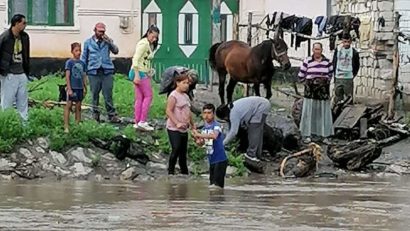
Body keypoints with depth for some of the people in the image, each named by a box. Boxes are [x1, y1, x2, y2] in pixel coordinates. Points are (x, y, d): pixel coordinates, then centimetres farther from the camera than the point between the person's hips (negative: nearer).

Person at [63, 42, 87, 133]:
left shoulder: (82, 63, 9)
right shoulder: (69, 62, -6)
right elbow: (67, 76, -9)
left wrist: (85, 88, 13)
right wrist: (69, 89, -14)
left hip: (80, 88, 5)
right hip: (72, 87, -5)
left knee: (78, 106, 11)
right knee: (69, 105, -5)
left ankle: (78, 125, 18)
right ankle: (66, 126, -7)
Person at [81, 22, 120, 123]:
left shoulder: (107, 41, 13)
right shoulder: (88, 42, 13)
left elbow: (115, 51, -1)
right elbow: (84, 58, 15)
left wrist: (109, 42, -14)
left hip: (107, 71, 0)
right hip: (94, 72, 0)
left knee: (108, 94, -4)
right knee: (95, 94, 2)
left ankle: (112, 115, 0)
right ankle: (95, 114, 12)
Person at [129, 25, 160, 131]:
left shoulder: (150, 45, 17)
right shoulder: (144, 44, -14)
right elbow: (136, 59, -20)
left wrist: (149, 72, 11)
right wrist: (137, 75, -23)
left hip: (143, 73, 9)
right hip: (140, 73, -9)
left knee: (139, 98, 9)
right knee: (148, 95, -6)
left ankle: (137, 122, 11)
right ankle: (142, 121, -5)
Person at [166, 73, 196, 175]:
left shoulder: (186, 96, 16)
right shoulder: (173, 96, -11)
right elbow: (168, 111, -18)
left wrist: (192, 125, 24)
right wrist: (177, 123, -26)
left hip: (184, 129, 8)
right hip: (174, 129, -8)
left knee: (183, 152, 11)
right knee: (176, 150, -13)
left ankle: (184, 172, 18)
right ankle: (171, 172, -4)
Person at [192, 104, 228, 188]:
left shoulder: (216, 126, -13)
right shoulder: (204, 128, 9)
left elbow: (214, 136, -34)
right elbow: (201, 143, 16)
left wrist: (199, 135, -33)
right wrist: (197, 139, -5)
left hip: (220, 160, -8)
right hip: (211, 160, 8)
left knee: (218, 185, -9)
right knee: (212, 184, 15)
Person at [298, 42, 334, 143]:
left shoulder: (327, 61, 2)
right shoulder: (307, 61, -1)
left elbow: (331, 74, 17)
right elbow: (301, 75, 6)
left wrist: (326, 81, 10)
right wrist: (307, 83, 6)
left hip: (323, 92, 1)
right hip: (310, 91, -1)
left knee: (323, 112, 4)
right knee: (309, 112, 0)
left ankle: (324, 135, 11)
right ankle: (307, 135, 7)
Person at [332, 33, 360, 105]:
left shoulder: (354, 52, -5)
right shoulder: (338, 50, 1)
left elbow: (357, 65, 4)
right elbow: (334, 63, 10)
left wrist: (353, 75, 0)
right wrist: (334, 74, 5)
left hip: (348, 78, -2)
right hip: (338, 78, 2)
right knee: (338, 97, 7)